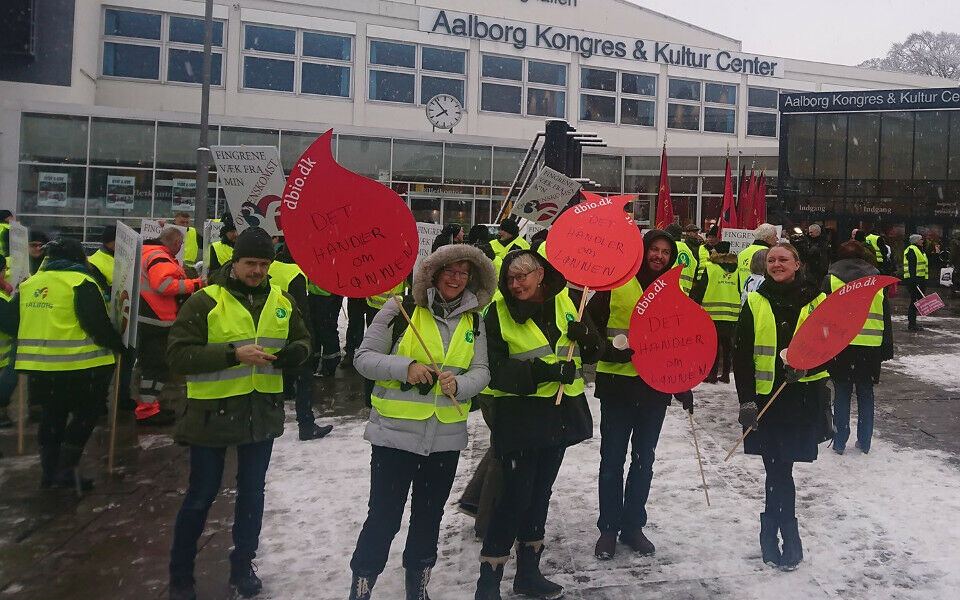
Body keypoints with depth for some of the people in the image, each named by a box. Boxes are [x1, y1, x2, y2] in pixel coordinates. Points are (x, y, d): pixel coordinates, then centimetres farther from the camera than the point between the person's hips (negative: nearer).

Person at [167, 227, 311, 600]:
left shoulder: (282, 301, 3)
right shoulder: (205, 301, -11)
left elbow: (302, 339, 14)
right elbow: (178, 354, -15)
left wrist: (295, 352, -11)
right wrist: (233, 354, -26)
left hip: (262, 412, 4)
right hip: (212, 412, -4)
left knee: (252, 492, 16)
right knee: (201, 495, 10)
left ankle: (243, 566, 36)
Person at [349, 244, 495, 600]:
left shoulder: (474, 321, 7)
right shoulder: (401, 310, -7)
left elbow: (481, 371, 3)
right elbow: (364, 358, -7)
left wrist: (459, 384, -18)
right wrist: (406, 367, -22)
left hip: (446, 437, 4)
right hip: (395, 432, -4)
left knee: (429, 518, 19)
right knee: (383, 519, 1)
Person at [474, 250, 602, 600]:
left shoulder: (565, 302, 3)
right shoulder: (498, 315, -8)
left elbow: (592, 354, 9)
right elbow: (495, 370, -16)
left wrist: (586, 335, -14)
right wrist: (545, 371, -26)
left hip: (560, 413, 5)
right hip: (519, 416, -5)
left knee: (540, 493, 16)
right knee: (516, 496, -4)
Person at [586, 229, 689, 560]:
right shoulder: (617, 283, -4)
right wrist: (608, 350, -19)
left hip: (656, 386, 4)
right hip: (618, 384, -3)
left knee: (644, 460, 13)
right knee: (612, 460, 5)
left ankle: (633, 526, 27)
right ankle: (609, 528, 19)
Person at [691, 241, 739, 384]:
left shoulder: (709, 267, -7)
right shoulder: (736, 268, 5)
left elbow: (700, 288, -4)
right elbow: (741, 290, 13)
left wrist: (695, 304, 8)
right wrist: (740, 308, 23)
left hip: (713, 313, -4)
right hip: (732, 314, 4)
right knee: (728, 344, 10)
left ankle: (712, 374, 2)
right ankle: (726, 374, 14)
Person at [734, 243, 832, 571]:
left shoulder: (816, 300, 3)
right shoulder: (755, 303, 3)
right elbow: (742, 354, -1)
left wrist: (806, 365, -16)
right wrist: (746, 399, -8)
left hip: (804, 396, 0)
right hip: (766, 395, 0)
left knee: (779, 469, 4)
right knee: (778, 469, 4)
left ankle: (770, 531, 22)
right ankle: (789, 538, 20)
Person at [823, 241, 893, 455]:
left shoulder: (831, 278, 0)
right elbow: (886, 316, 9)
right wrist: (887, 349, 14)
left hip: (841, 345, -2)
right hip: (871, 346, 2)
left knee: (842, 393, 7)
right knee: (866, 393, 12)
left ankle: (839, 443, 10)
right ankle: (864, 443, 19)